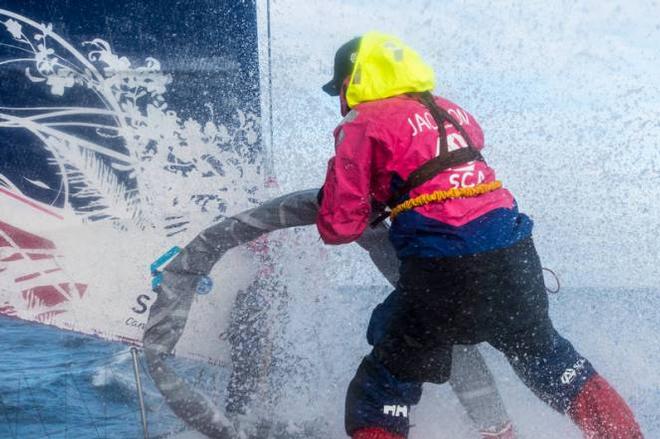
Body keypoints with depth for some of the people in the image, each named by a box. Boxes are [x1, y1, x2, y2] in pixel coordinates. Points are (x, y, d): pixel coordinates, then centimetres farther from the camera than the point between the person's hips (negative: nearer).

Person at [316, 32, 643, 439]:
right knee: (547, 357, 29)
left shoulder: (363, 126, -1)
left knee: (381, 391, 9)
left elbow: (340, 227, -2)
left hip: (442, 272, -6)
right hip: (515, 254, 6)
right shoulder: (453, 113, 17)